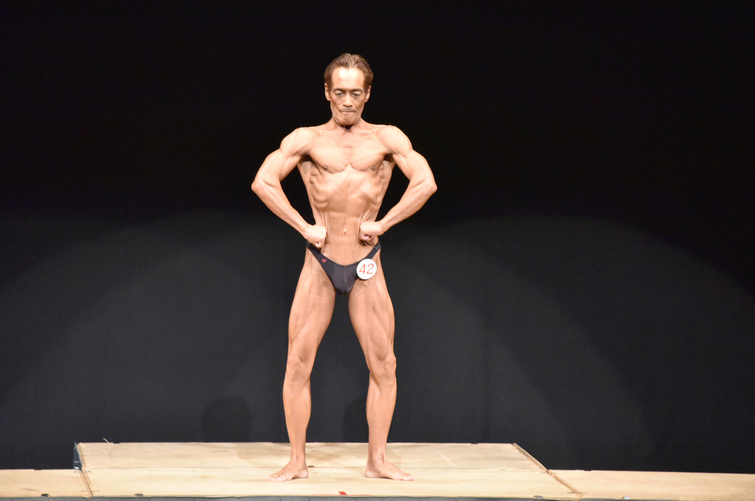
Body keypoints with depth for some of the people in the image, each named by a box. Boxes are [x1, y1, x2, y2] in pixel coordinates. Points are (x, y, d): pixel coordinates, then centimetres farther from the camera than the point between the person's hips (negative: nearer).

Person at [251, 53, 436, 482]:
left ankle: (377, 460, 10)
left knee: (384, 365, 0)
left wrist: (382, 223, -10)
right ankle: (298, 461, 6)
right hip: (320, 263, -1)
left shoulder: (387, 139, 4)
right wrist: (304, 227, -11)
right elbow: (263, 182, -7)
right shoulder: (307, 140, 2)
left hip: (367, 264, 1)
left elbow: (426, 183, -6)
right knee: (298, 362, -3)